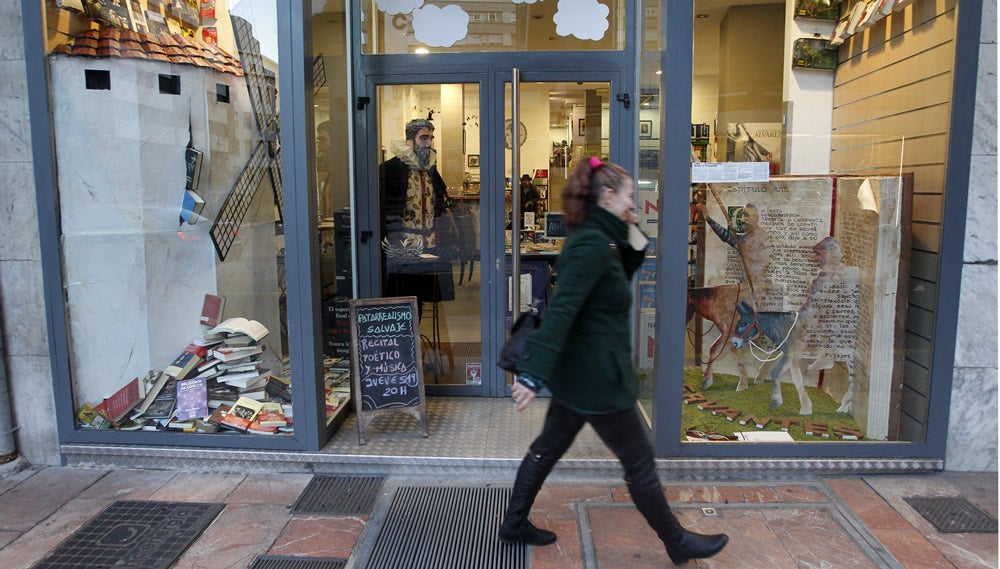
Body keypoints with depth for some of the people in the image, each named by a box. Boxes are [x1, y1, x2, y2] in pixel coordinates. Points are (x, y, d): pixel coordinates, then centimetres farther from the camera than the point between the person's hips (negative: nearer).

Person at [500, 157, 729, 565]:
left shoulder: (591, 238, 8)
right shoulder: (593, 244, -23)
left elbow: (618, 281, 22)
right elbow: (561, 310, -30)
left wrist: (634, 241, 7)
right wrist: (535, 374, -34)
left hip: (578, 372, 10)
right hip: (596, 377, -10)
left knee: (548, 448, 19)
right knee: (640, 463, 7)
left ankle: (514, 524, 33)